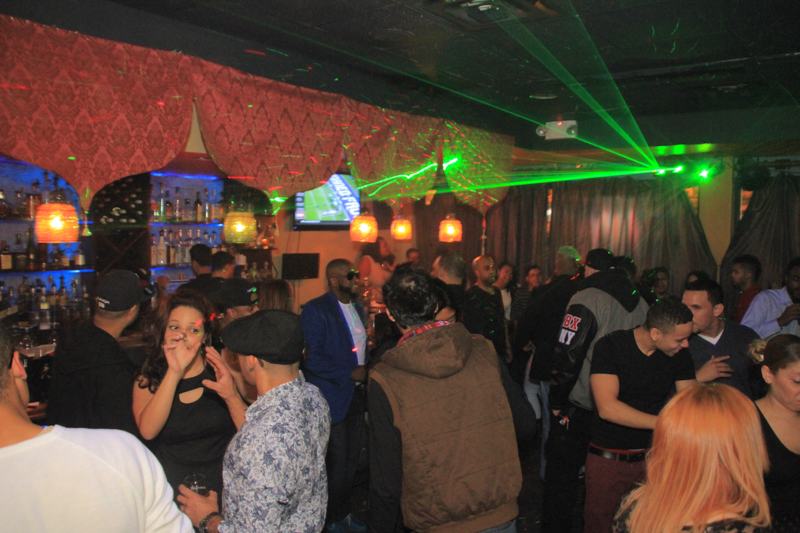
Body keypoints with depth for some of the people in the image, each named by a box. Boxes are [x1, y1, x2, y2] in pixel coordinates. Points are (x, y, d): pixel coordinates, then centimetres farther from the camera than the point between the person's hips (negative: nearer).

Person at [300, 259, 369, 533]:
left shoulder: (357, 308, 11)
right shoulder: (315, 310, -13)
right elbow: (312, 358, -20)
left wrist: (366, 370, 4)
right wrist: (349, 374, -18)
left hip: (357, 394, 7)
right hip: (333, 396, -7)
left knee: (352, 458, 15)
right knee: (337, 462, 1)